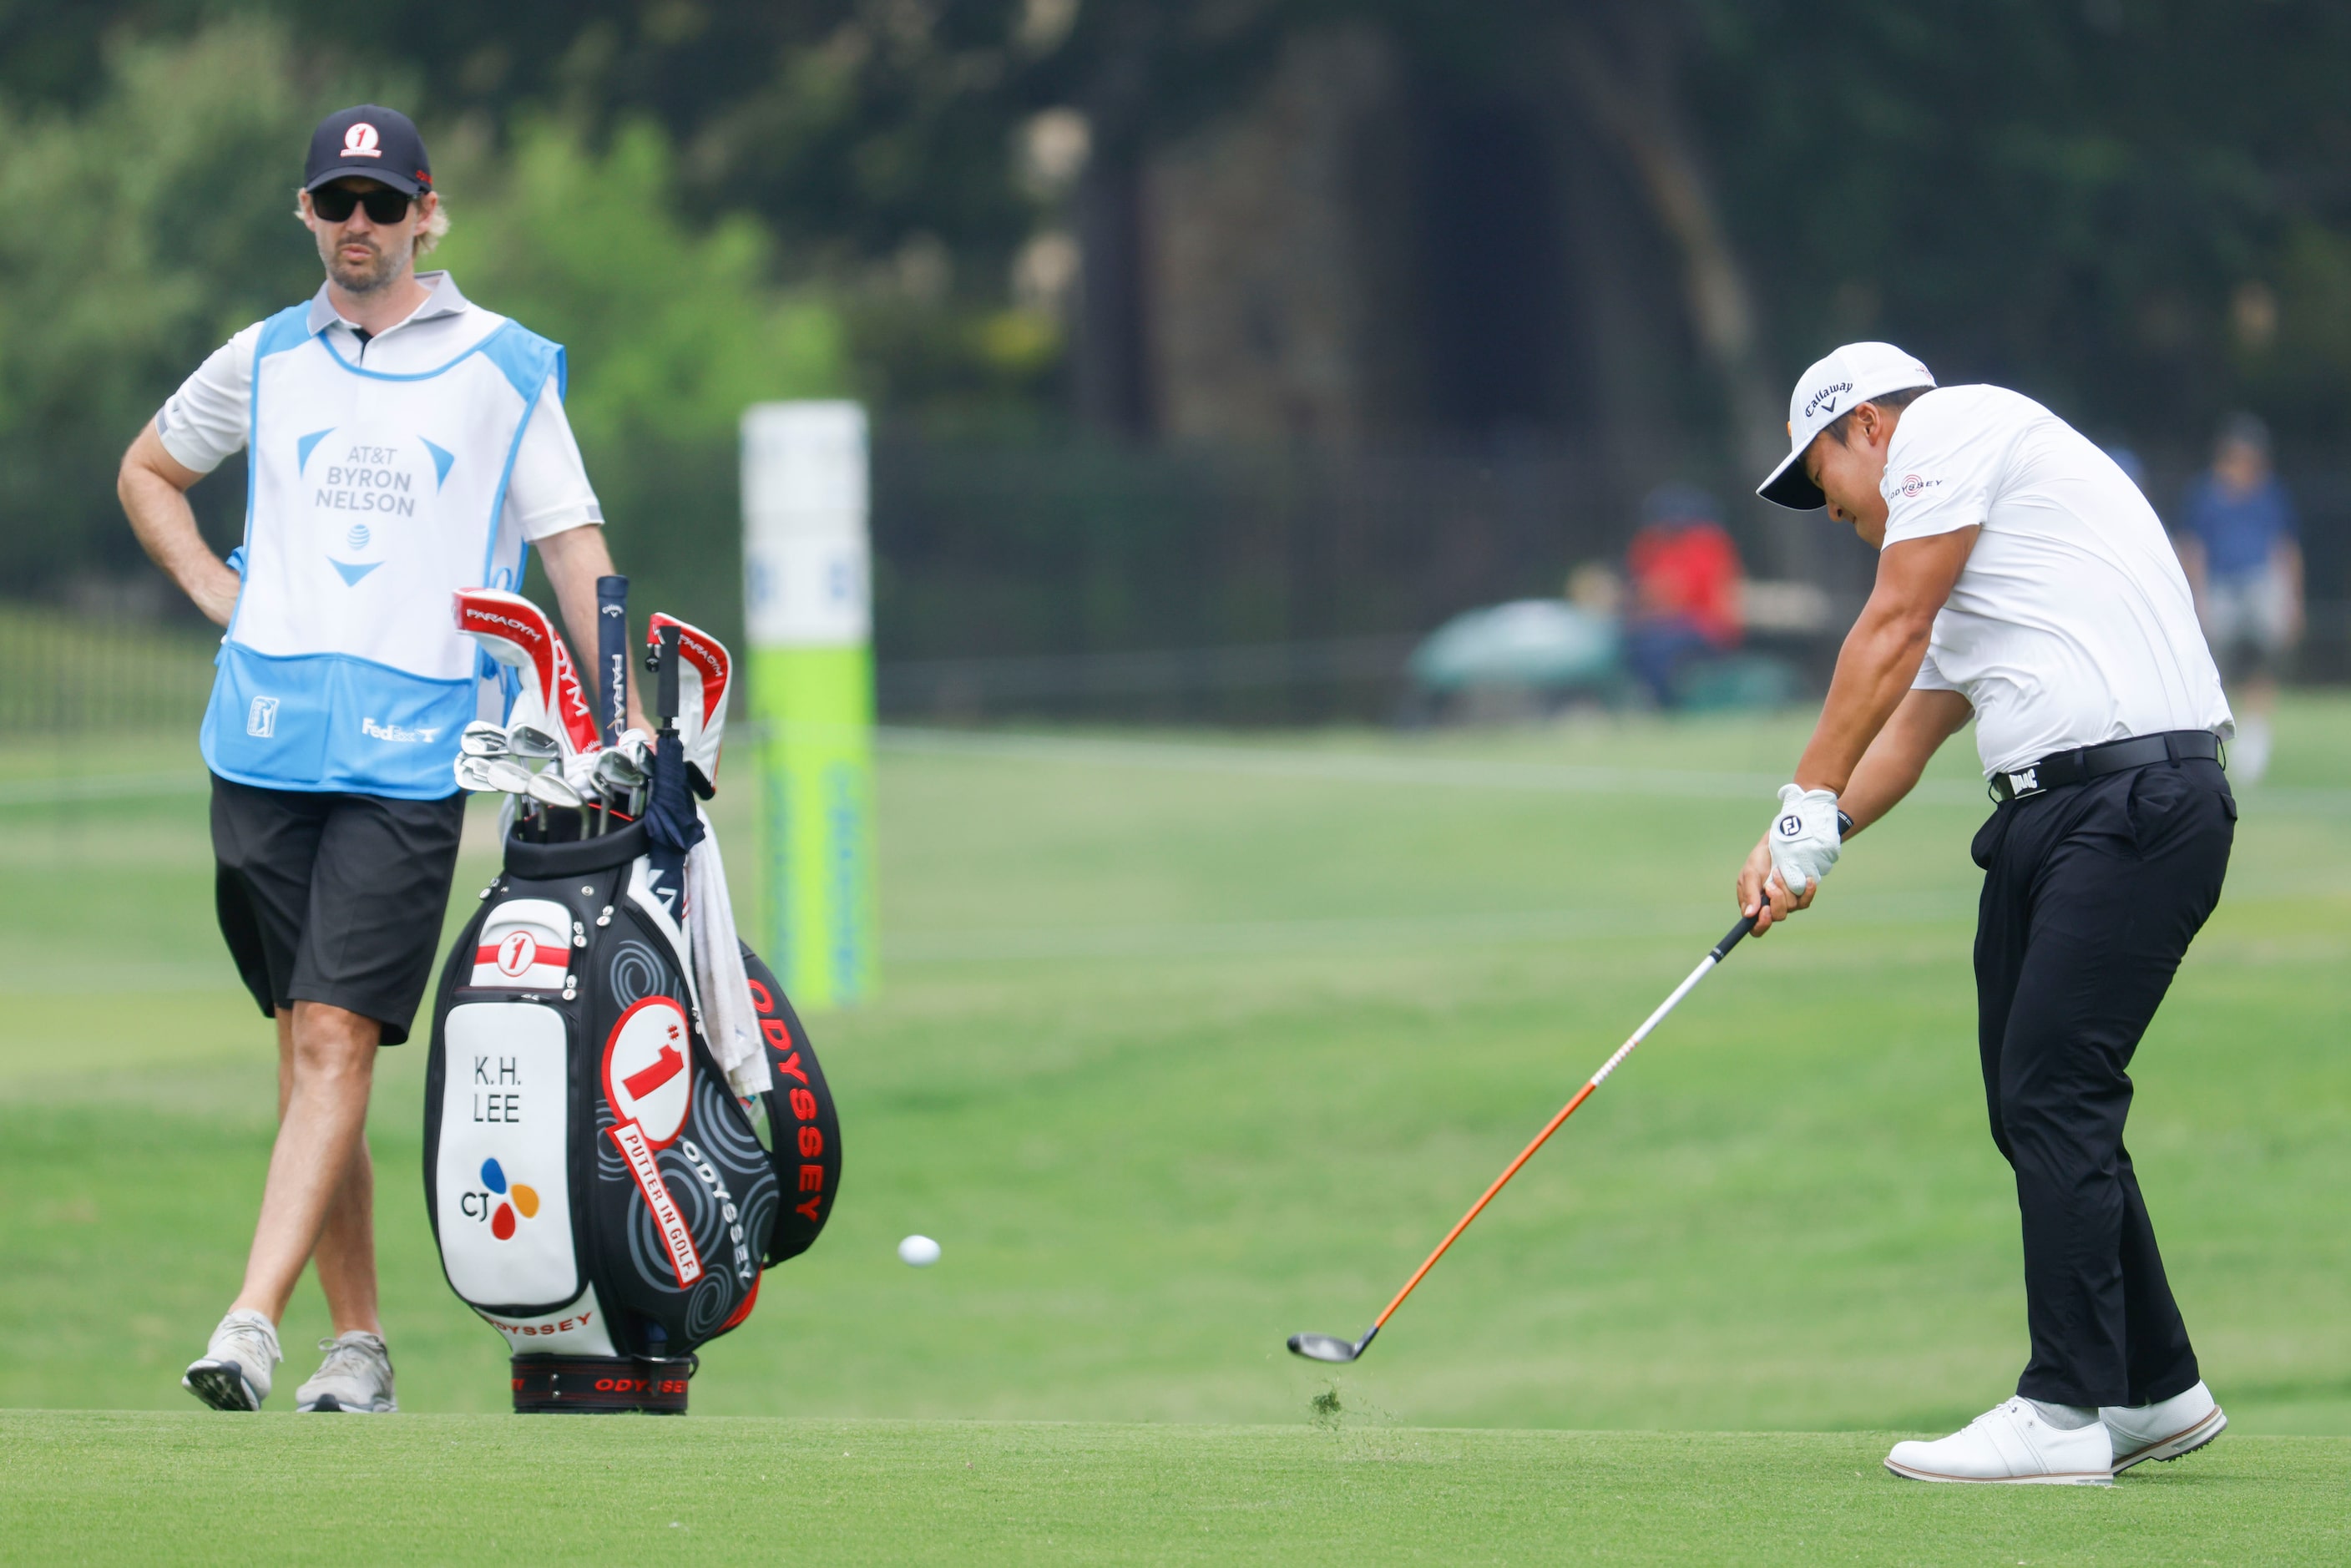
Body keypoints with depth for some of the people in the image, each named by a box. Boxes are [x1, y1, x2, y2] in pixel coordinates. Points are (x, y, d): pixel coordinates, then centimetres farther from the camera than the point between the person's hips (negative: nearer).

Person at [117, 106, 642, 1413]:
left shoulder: (505, 369, 5)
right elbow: (148, 472, 29)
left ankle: (252, 1322, -22)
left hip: (411, 753, -3)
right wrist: (217, 591, 13)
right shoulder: (265, 361, 13)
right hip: (265, 746, 3)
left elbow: (574, 545, 3)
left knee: (338, 1040, -14)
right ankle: (358, 1345, 11)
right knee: (305, 1045, 5)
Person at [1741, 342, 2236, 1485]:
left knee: (2053, 1094, -12)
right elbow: (1911, 726, 25)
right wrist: (1806, 847, 10)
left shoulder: (1945, 425, -1)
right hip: (2047, 814, 10)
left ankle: (2065, 1413, -12)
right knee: (2035, 1104, 11)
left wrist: (1809, 803, -4)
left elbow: (1891, 636, -6)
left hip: (2137, 799, -10)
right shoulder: (1960, 552, 27)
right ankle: (2154, 1390, 19)